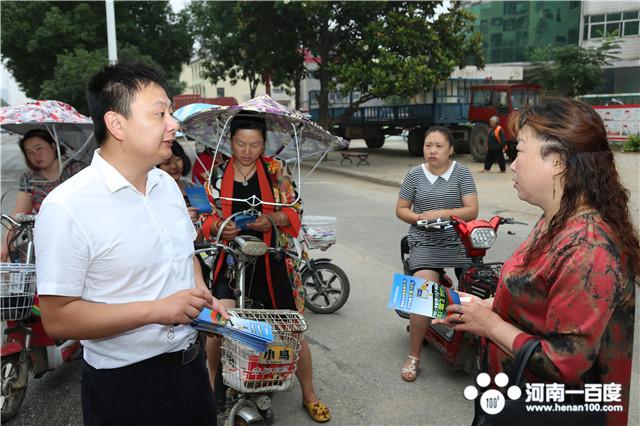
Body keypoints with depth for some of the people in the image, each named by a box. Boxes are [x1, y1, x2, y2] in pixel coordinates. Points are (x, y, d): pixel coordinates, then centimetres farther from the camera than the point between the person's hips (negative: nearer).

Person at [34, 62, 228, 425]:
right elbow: (58, 318, -19)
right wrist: (155, 310, -25)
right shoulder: (67, 207, -20)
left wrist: (203, 297, -3)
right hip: (125, 385, -6)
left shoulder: (168, 184, 3)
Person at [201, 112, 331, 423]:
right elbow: (205, 217, 6)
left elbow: (294, 212, -1)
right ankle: (212, 382, 22)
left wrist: (273, 219, -22)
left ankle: (309, 395, 28)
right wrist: (217, 226, -16)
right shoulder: (217, 174, 3)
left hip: (273, 260, 0)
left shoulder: (277, 170, 0)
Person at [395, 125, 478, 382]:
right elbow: (401, 209, 11)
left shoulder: (461, 173, 3)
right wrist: (420, 217, -9)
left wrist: (442, 213, -15)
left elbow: (472, 210, -2)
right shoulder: (415, 175, 8)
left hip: (458, 242, 0)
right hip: (424, 243, 0)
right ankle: (413, 356, -3)